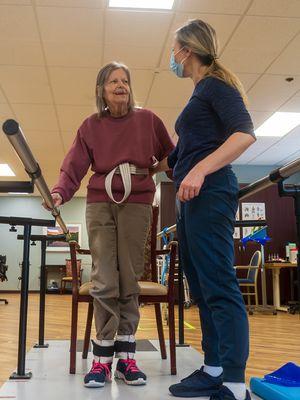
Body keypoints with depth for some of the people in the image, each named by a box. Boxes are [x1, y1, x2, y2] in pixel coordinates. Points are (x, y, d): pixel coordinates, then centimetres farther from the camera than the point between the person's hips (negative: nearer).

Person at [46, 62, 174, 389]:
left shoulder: (147, 120, 7)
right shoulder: (90, 126, 8)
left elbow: (170, 157, 15)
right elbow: (74, 167, -1)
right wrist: (60, 193, -17)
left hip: (137, 204, 0)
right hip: (100, 204, 0)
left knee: (129, 279, 0)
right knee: (104, 282, -6)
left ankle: (125, 356, 8)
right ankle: (103, 358, 2)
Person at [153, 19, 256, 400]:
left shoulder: (216, 84, -1)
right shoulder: (200, 94, 26)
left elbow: (245, 133, -17)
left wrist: (201, 170, -26)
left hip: (209, 192, -10)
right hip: (190, 197, 10)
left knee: (219, 287, -12)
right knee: (202, 288, 7)